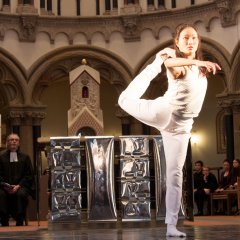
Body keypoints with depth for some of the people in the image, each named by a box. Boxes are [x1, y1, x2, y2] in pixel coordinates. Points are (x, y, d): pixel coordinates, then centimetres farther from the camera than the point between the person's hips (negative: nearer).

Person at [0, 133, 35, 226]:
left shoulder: (25, 157, 16)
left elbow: (29, 175, 7)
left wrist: (18, 186, -10)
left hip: (20, 186, 0)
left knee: (21, 194, -35)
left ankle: (20, 223, -25)